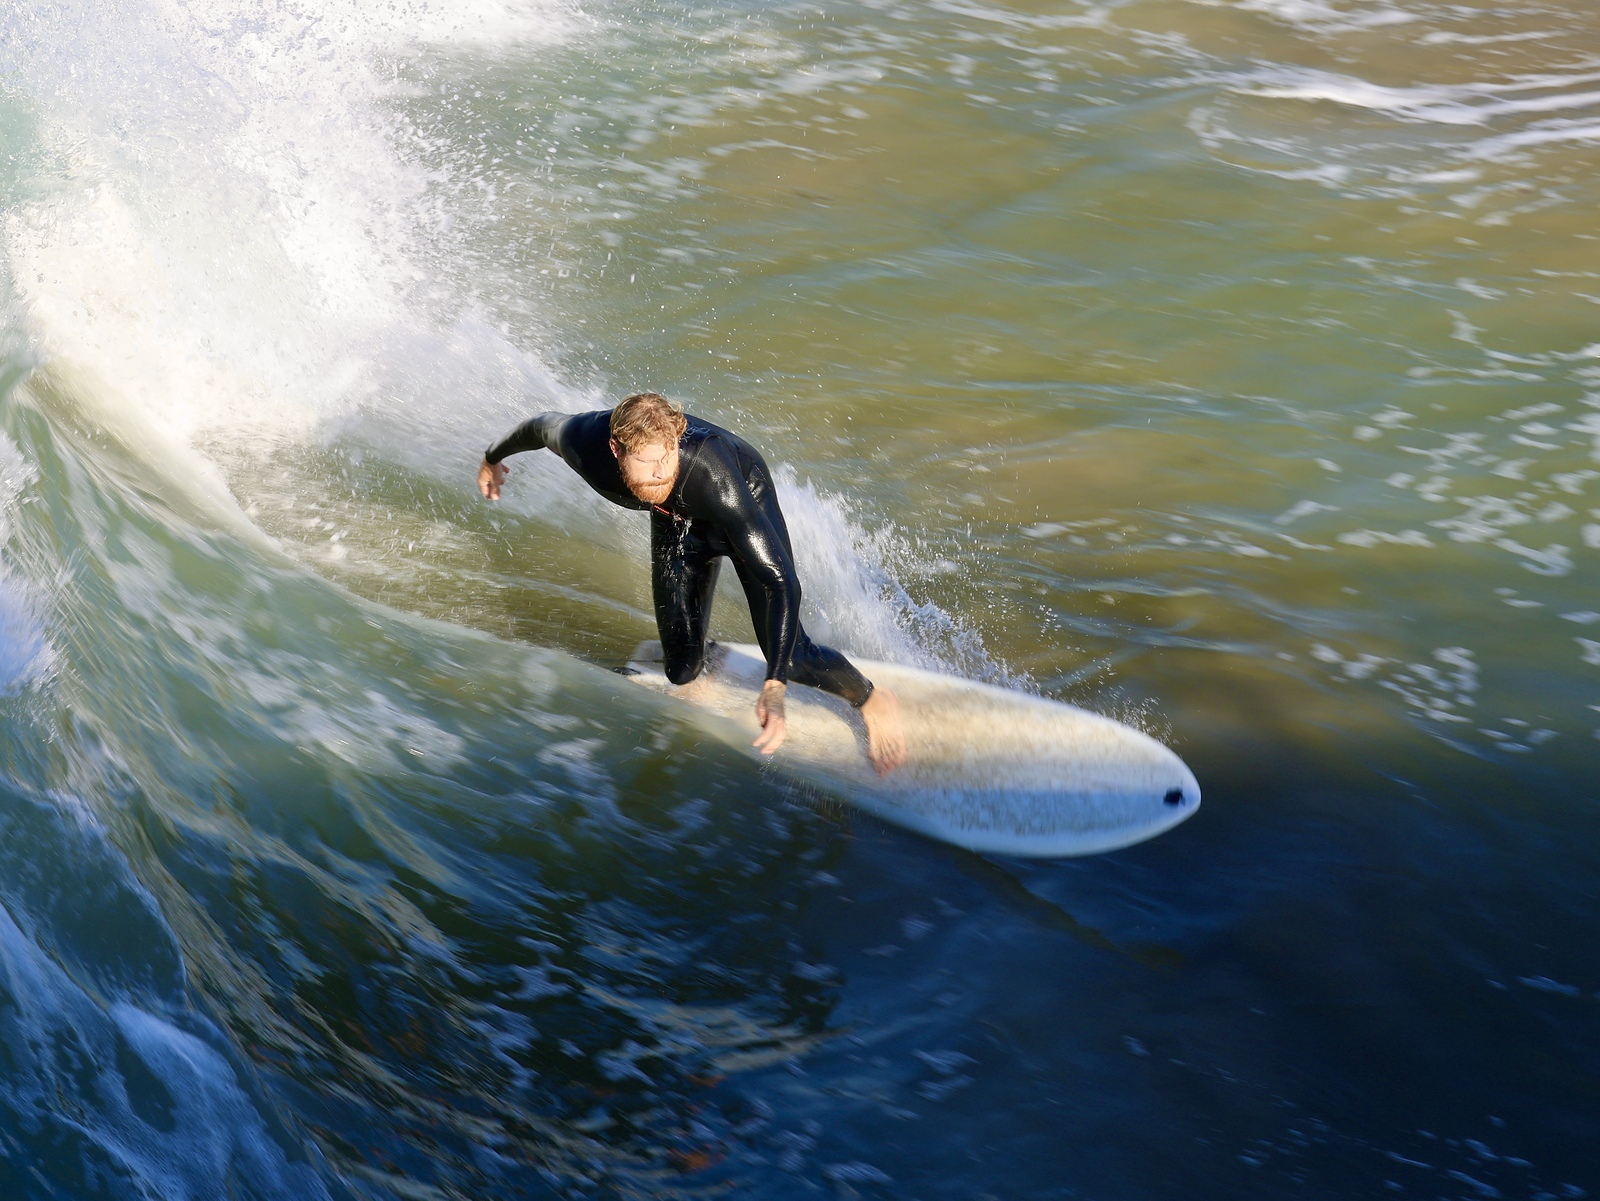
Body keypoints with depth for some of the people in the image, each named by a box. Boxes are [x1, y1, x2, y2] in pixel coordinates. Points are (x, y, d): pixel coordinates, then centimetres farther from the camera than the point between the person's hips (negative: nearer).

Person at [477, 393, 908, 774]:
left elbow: (781, 582, -46)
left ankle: (871, 700, 19)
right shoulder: (584, 439, -35)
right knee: (683, 671, -1)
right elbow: (540, 425, -8)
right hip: (678, 519, 3)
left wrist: (774, 689, -55)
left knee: (788, 654, -12)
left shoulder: (714, 477, -46)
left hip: (747, 499, -3)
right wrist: (494, 457, 14)